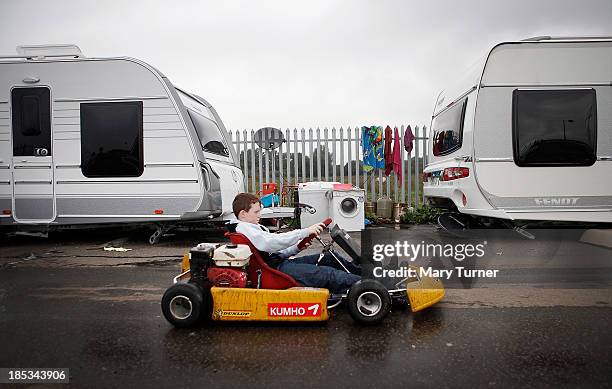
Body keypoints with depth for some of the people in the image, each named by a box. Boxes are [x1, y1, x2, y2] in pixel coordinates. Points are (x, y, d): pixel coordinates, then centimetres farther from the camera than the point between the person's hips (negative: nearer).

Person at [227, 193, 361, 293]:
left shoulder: (255, 228, 22)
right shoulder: (243, 228, -10)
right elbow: (273, 242, -23)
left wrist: (298, 247, 3)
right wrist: (305, 232, -22)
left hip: (280, 262, 10)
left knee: (329, 258, 3)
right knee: (327, 273, -19)